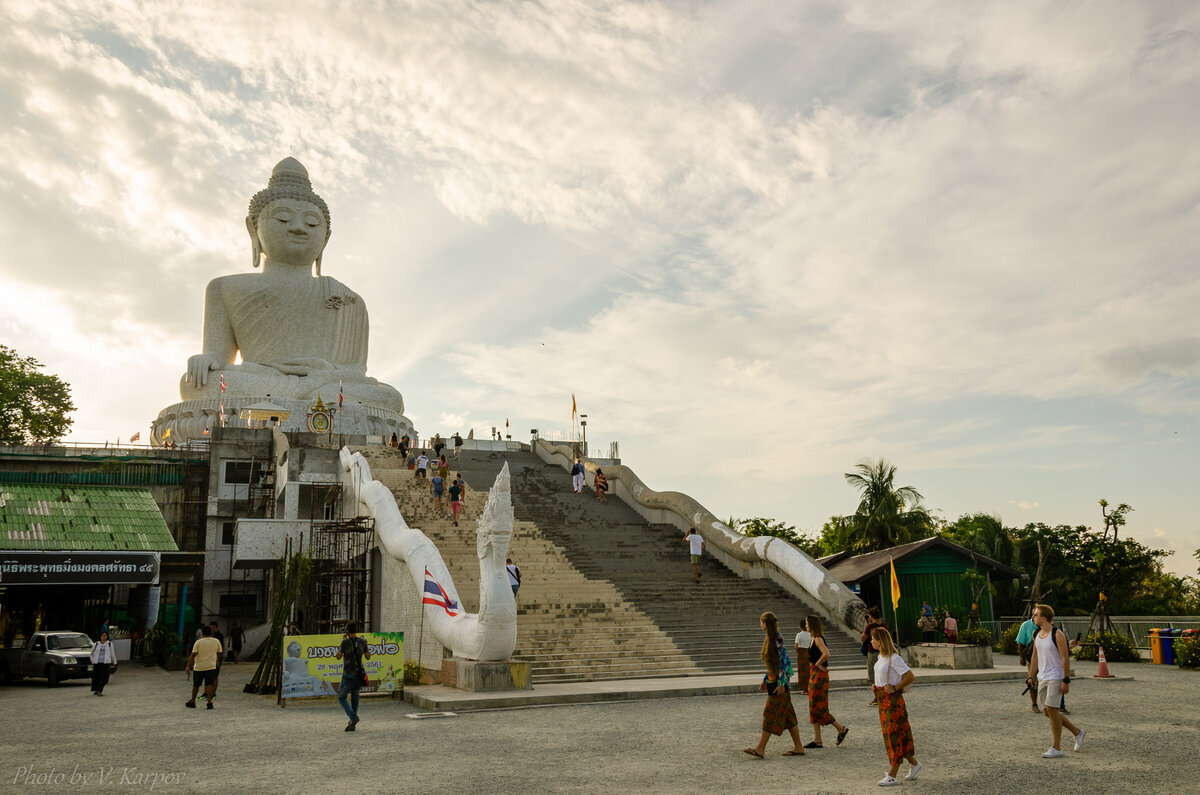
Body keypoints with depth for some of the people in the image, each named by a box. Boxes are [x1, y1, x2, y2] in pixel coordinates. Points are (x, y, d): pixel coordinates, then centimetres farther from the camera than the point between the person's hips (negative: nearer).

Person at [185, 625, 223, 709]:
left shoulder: (198, 642, -8)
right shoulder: (216, 641, 1)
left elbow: (193, 655, -12)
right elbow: (219, 653, 13)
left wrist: (188, 666, -8)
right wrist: (217, 662, 30)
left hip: (198, 667, -1)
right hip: (211, 666, 1)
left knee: (196, 685, 13)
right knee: (209, 684, 2)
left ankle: (192, 702, 26)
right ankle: (209, 702, -8)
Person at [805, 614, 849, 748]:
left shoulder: (818, 639, -16)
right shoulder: (815, 638, 13)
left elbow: (826, 654, -31)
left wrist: (818, 664, -18)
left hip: (819, 675, -10)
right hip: (814, 675, 10)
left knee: (818, 708, -4)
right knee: (814, 707, 9)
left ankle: (841, 728, 10)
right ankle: (817, 741, 12)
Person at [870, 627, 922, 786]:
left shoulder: (894, 658, -18)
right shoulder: (880, 657, 10)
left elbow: (910, 676, -19)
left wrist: (895, 688, -17)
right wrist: (876, 685, 10)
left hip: (893, 700, -10)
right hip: (883, 700, 10)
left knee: (893, 735, -3)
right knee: (888, 734, 15)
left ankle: (892, 776, 3)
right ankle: (914, 764, 31)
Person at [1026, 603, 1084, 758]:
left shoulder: (1057, 635, -14)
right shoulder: (1036, 635, 9)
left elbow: (1065, 658, -15)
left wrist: (1066, 680, -18)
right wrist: (1031, 676, 13)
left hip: (1056, 677, -8)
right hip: (1042, 678, 8)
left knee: (1052, 710, -10)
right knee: (1047, 712, 10)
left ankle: (1056, 748, 0)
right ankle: (1076, 732, 29)